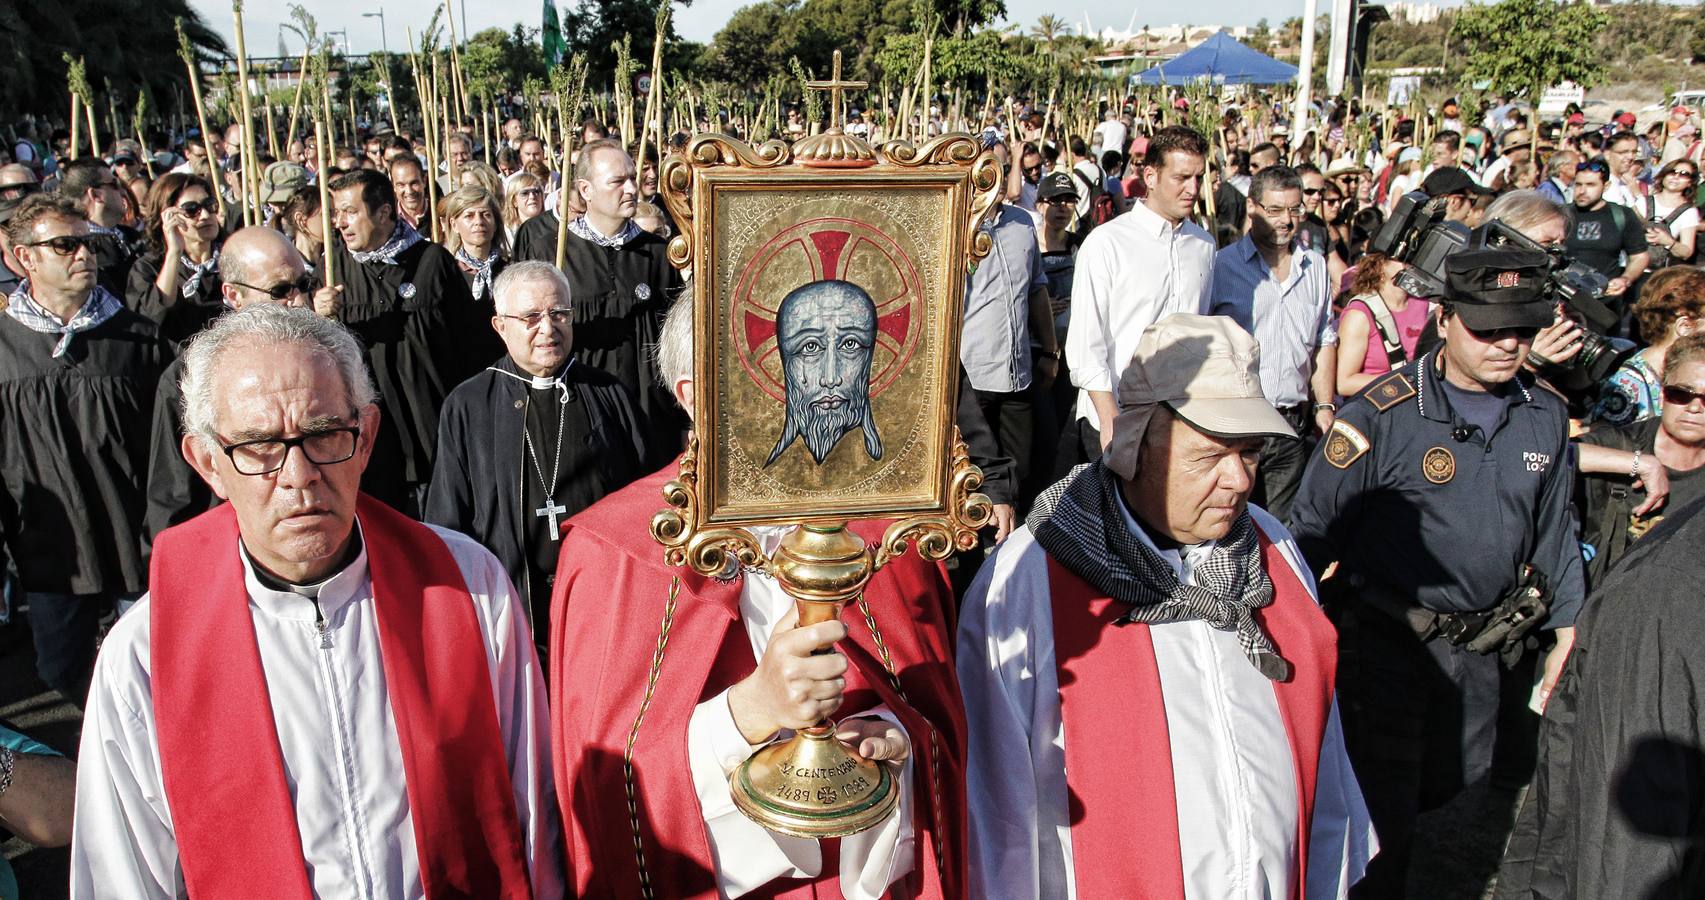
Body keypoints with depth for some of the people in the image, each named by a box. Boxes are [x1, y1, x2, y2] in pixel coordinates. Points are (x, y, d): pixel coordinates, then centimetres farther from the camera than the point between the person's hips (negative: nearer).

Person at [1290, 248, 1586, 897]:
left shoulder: (1546, 417, 0)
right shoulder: (1383, 415, -18)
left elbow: (1554, 528, 12)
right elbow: (1314, 527, -14)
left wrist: (1567, 630, 14)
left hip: (1480, 643, 6)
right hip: (1385, 640, -6)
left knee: (1457, 774, 22)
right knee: (1382, 804, 3)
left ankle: (1380, 819, 49)